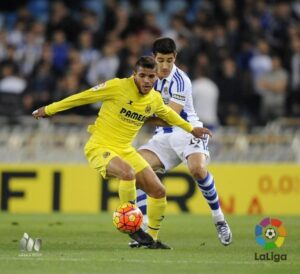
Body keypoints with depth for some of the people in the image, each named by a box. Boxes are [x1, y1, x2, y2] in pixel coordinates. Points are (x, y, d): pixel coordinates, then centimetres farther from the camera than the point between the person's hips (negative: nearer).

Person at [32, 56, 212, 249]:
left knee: (159, 191, 0)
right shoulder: (118, 87, -17)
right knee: (128, 173, -36)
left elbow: (168, 114, 26)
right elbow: (83, 97, -8)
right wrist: (49, 110, -2)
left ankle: (152, 238, 20)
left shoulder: (155, 99, 2)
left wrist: (190, 129, 35)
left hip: (126, 150, 7)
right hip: (100, 147, -7)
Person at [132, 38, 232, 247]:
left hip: (187, 131, -6)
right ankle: (145, 228, -10)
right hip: (163, 136, 6)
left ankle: (219, 220, -14)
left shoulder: (179, 80, -18)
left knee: (197, 168, -34)